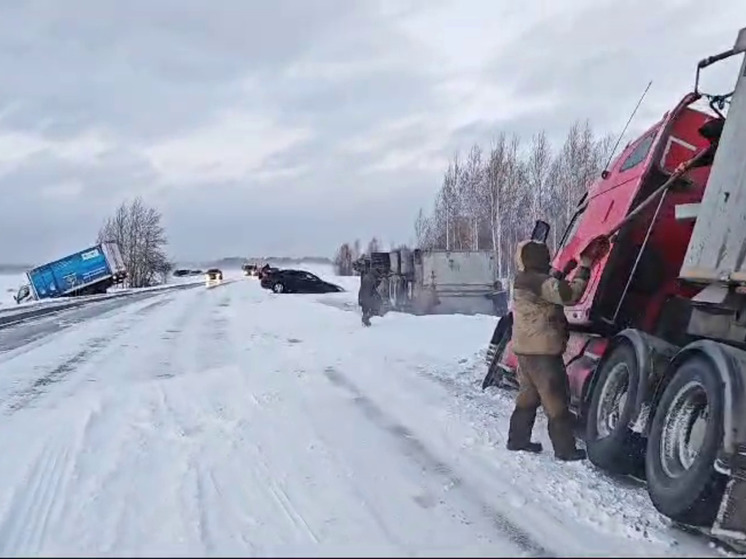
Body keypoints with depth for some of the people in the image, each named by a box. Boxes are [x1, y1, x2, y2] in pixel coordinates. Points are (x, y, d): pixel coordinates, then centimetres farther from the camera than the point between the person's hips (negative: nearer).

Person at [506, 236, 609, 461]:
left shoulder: (524, 280, 14)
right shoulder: (538, 281, -19)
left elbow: (556, 289, 20)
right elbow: (569, 295, -26)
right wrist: (585, 266, -19)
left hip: (526, 348, 10)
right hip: (542, 350, -10)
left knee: (529, 395, 18)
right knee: (556, 399, -3)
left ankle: (517, 439, 25)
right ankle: (565, 449, 3)